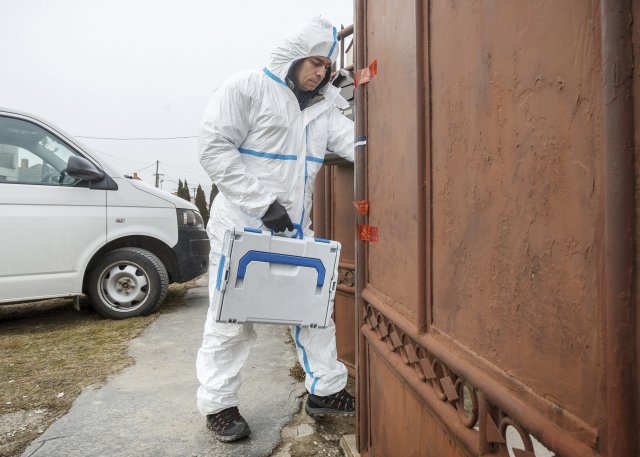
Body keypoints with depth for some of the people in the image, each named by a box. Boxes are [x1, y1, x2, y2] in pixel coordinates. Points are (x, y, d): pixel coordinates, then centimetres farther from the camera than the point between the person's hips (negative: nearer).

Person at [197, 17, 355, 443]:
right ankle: (218, 405, 22)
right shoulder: (246, 88, -6)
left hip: (296, 230, 7)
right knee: (231, 320, 3)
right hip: (243, 227, -6)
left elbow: (354, 141, 3)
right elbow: (215, 150, -13)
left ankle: (326, 390, 30)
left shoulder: (324, 106, 13)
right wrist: (264, 203, -19)